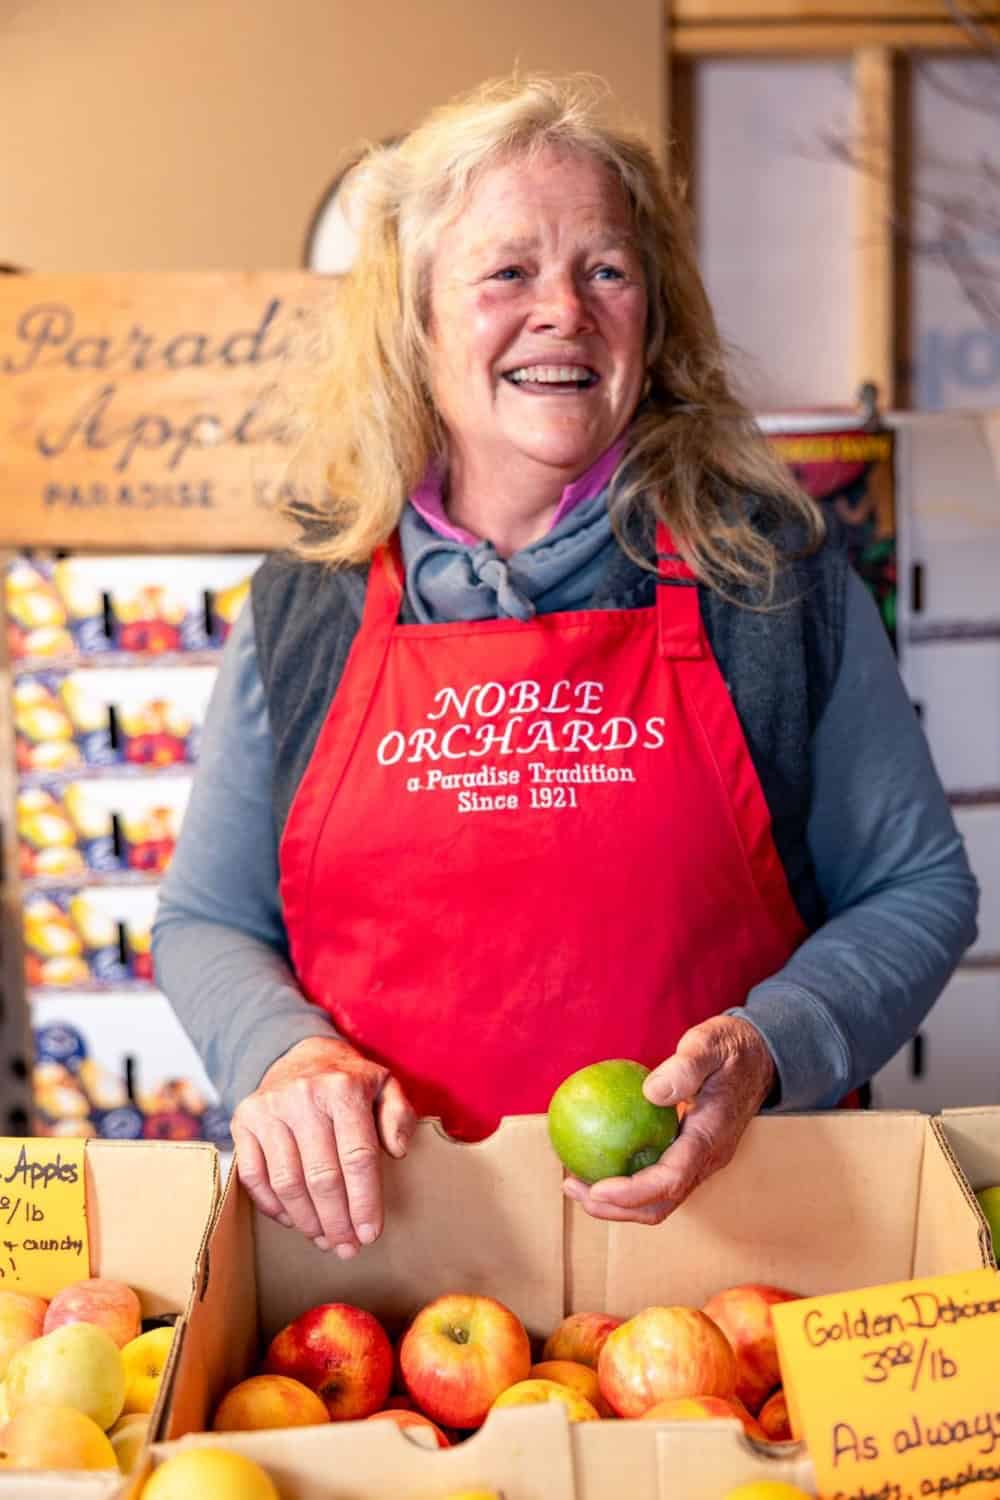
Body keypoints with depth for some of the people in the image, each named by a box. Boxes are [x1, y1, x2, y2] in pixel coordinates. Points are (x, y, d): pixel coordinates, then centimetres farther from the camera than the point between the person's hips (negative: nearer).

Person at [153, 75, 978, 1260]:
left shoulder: (771, 575, 2)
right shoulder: (303, 608, 5)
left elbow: (916, 888, 7)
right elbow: (207, 920, 12)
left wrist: (767, 1051, -11)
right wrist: (283, 1053, -9)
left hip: (722, 1217, 0)